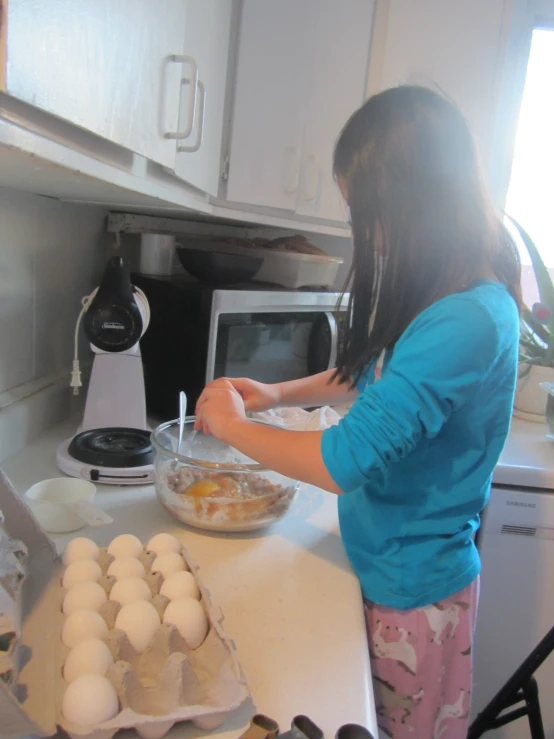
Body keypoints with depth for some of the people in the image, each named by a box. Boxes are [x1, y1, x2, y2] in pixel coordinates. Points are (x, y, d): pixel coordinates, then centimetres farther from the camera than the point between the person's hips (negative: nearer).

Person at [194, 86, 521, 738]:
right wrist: (278, 394, 3)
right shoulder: (445, 295, -1)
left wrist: (231, 424, -16)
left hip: (410, 587, -8)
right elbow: (375, 375, 15)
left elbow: (346, 460, -32)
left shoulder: (468, 321, -30)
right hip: (383, 567, 8)